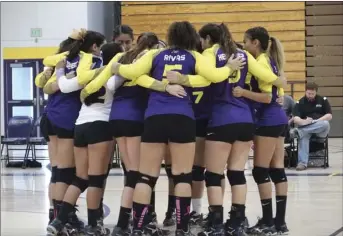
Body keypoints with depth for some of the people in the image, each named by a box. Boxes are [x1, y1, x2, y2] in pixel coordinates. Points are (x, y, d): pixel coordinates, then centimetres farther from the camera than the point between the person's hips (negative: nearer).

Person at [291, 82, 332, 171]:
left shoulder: (323, 100, 6)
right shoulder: (300, 103, 5)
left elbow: (329, 116, -3)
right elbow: (296, 119, -8)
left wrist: (316, 121, -16)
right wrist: (304, 121, -31)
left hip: (321, 129, 1)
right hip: (306, 127, -1)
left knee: (325, 123, -36)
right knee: (303, 135, -37)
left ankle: (299, 131, -40)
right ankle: (302, 162, -47)